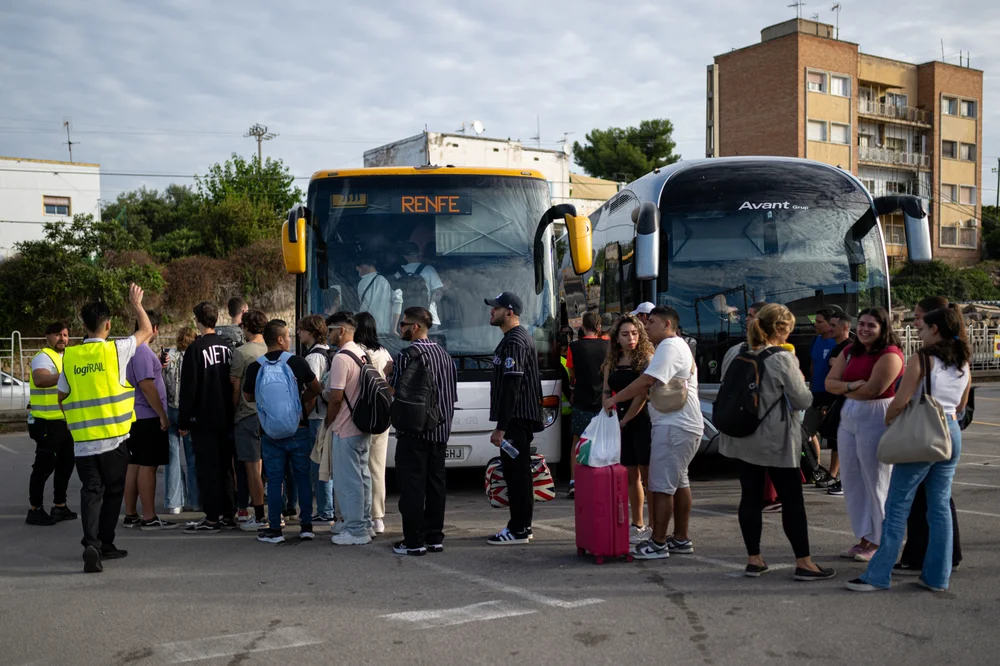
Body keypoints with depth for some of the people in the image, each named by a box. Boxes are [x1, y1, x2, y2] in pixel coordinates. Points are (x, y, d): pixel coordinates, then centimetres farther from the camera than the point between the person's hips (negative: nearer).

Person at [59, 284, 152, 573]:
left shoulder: (69, 355, 3)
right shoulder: (115, 349, -7)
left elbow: (62, 398, 11)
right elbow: (146, 331, 9)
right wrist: (136, 304, 22)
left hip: (82, 439, 3)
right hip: (114, 436, -2)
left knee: (90, 491, 5)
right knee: (112, 492, 12)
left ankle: (91, 543, -11)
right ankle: (105, 544, 18)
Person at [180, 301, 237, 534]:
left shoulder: (196, 349, -12)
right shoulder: (227, 347, 7)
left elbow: (188, 388, -12)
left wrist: (183, 421, -6)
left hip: (203, 419, -6)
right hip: (226, 417, 6)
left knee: (207, 469, -2)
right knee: (225, 466, 12)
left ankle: (212, 519, 0)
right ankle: (229, 514, 17)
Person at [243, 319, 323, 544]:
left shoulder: (255, 368, -6)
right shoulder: (297, 362, -8)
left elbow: (248, 397, 7)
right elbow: (316, 389, 1)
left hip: (271, 435, 1)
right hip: (299, 431, 0)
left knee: (274, 481, 7)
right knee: (303, 478, 9)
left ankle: (275, 530, 9)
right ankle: (306, 526, 12)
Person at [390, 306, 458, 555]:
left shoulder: (407, 355, -12)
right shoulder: (444, 354, 12)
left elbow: (393, 391, -12)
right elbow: (453, 396, 15)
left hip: (414, 431, -7)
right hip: (440, 431, 7)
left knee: (412, 486, -2)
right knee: (435, 484, 11)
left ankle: (414, 542, 1)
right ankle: (435, 538, 17)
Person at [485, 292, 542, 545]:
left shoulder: (515, 341, -16)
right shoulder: (519, 337, 18)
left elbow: (511, 388, -22)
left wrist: (500, 427, -22)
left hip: (516, 419, -11)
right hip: (520, 418, 11)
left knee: (516, 472, -6)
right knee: (518, 472, 14)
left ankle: (518, 530, -1)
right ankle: (521, 526, 21)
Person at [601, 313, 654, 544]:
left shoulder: (647, 358, -7)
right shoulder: (612, 363, 10)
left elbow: (642, 393, -12)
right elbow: (607, 393, 13)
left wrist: (625, 420, -9)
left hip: (643, 422, -6)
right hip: (621, 423, 6)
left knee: (647, 476, -2)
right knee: (631, 476, 12)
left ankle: (653, 528, 5)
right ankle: (637, 525, 22)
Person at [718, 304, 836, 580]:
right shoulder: (783, 359, -14)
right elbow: (802, 400, -10)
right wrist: (799, 379, 8)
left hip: (743, 439, 6)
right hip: (776, 442, -6)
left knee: (750, 496, 9)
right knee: (792, 500, 3)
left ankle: (753, 559, 15)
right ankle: (803, 562, 8)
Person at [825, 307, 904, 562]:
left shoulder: (890, 354, -11)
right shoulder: (850, 352, 12)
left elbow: (872, 390, -19)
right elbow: (829, 383, 5)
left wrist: (844, 387, -3)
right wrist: (851, 386, -14)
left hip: (876, 420, -8)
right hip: (848, 417, 8)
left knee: (875, 483, 0)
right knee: (851, 481, 11)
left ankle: (877, 541, 11)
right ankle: (863, 538, 21)